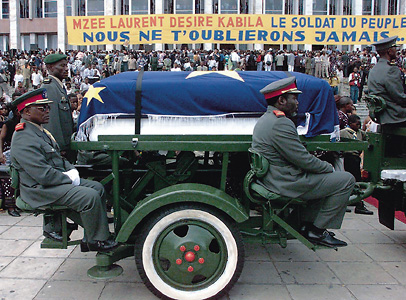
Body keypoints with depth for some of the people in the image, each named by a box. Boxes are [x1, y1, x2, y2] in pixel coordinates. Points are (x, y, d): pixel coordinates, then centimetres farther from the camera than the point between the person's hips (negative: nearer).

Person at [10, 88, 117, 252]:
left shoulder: (40, 130, 14)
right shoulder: (23, 139, -21)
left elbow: (57, 157, 23)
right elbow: (44, 175, -26)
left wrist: (72, 170, 5)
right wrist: (70, 179, -15)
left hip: (59, 179, 11)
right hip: (41, 189, -11)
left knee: (98, 188, 4)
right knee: (90, 196, -23)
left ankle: (100, 231, 8)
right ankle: (96, 241, -8)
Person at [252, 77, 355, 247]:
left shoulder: (265, 119, 13)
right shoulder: (281, 124, -21)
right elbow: (304, 160, -20)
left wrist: (324, 166, 11)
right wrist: (329, 167, -2)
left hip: (270, 180, 11)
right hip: (286, 185, -11)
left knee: (323, 177, 29)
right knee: (346, 180, -5)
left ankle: (307, 224, 24)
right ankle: (317, 231, 2)